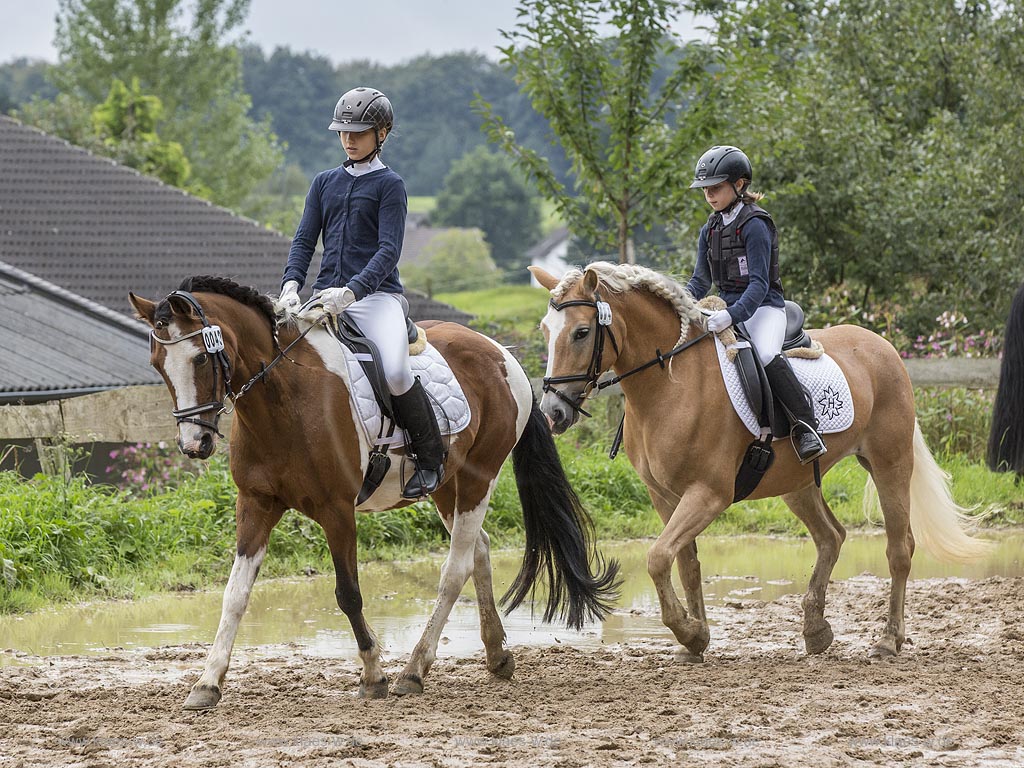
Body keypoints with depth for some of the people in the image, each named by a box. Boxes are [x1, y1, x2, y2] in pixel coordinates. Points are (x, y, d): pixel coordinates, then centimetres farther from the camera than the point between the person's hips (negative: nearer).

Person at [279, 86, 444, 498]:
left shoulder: (389, 185, 3)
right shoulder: (325, 183, 18)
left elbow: (389, 250, -8)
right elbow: (304, 240, 12)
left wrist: (353, 290, -24)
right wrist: (291, 285, -9)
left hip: (376, 295, -5)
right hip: (327, 297, 5)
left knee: (395, 371, -30)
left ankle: (430, 459, -10)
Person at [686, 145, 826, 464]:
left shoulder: (754, 225, -12)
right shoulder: (710, 230, 12)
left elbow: (759, 284, -20)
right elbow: (700, 281, 14)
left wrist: (733, 314, -35)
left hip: (763, 308, -8)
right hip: (728, 309, 8)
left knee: (766, 354, -36)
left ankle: (806, 426, -34)